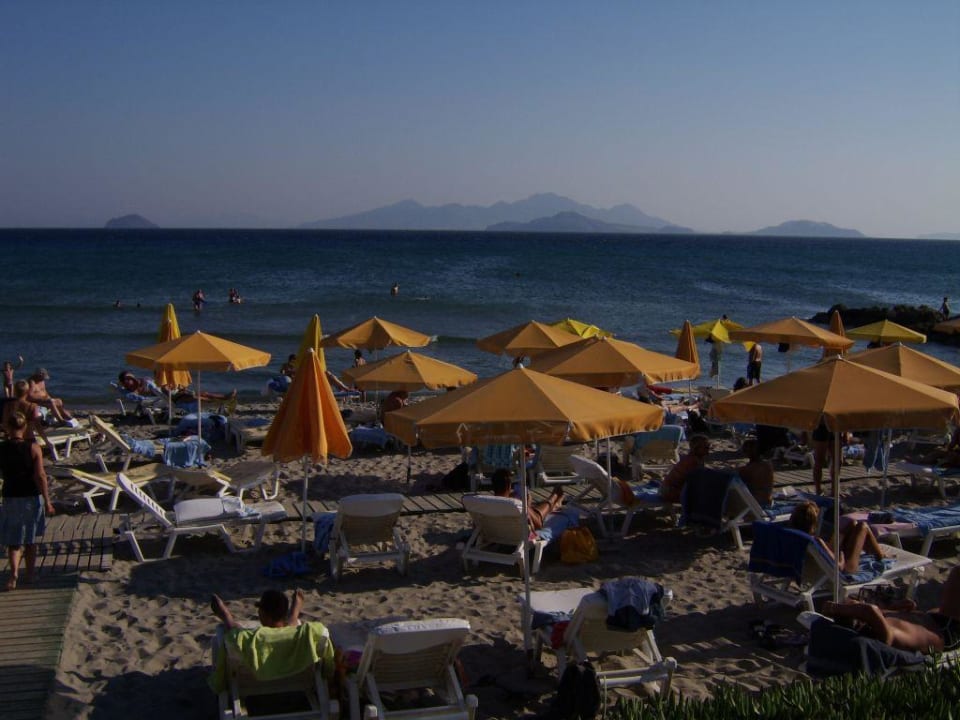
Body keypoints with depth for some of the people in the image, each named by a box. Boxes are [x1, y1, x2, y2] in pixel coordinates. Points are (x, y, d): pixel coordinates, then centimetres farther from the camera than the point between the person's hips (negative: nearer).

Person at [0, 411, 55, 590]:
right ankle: (30, 574, 25)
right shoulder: (33, 448, -11)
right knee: (31, 539, 17)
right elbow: (40, 476, -13)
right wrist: (47, 501, -7)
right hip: (32, 498, 0)